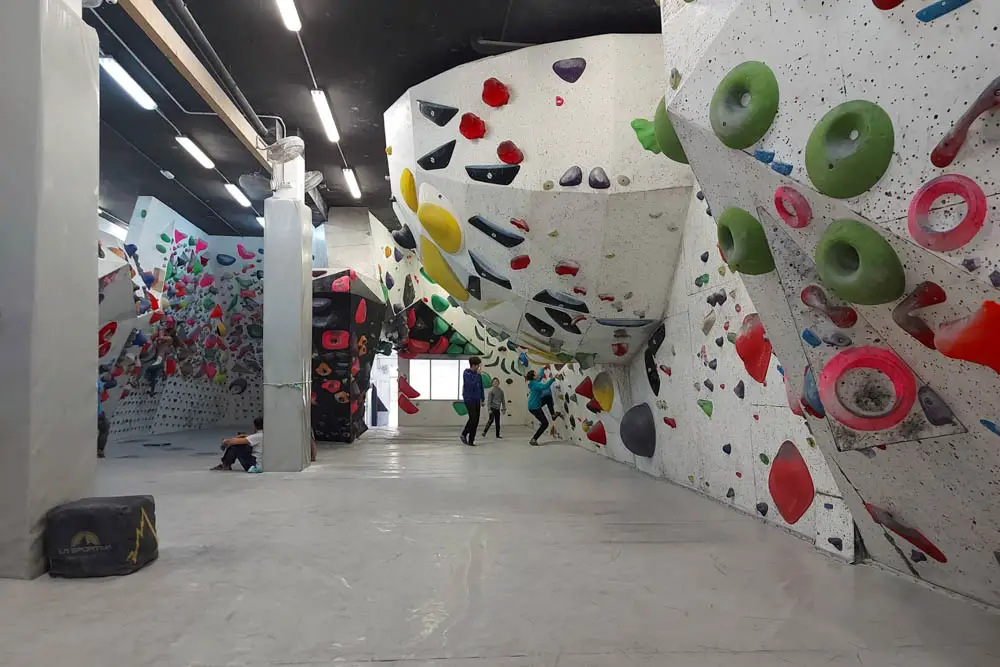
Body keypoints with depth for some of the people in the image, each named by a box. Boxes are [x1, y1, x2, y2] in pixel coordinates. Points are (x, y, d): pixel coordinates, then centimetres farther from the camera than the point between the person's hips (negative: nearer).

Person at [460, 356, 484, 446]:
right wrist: (477, 374, -18)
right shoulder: (466, 373, -9)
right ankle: (464, 434, 7)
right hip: (469, 399, -6)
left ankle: (471, 440, 11)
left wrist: (482, 399, 13)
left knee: (476, 421, 3)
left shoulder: (478, 374, 8)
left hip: (476, 400, 6)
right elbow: (471, 384, -22)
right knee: (473, 419, -12)